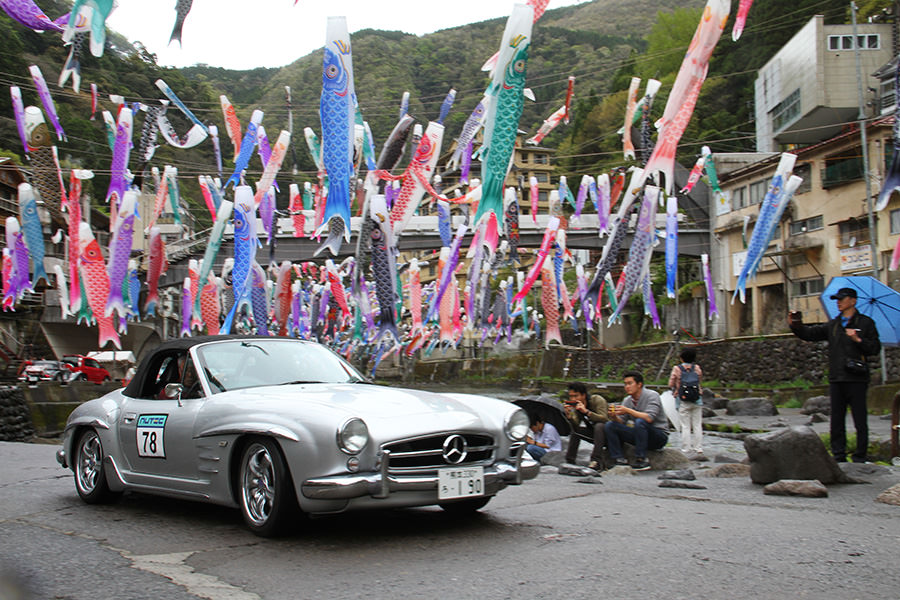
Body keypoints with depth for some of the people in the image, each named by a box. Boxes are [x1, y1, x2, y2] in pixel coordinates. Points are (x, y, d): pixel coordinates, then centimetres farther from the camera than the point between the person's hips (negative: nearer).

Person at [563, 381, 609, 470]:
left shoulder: (597, 400, -19)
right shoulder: (576, 405, -2)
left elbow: (604, 419, -31)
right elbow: (576, 425, -11)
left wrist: (586, 411, -39)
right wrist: (569, 415, -29)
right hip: (595, 433, 7)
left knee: (599, 426, -33)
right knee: (576, 430, -5)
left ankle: (597, 461, -38)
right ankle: (569, 461, -5)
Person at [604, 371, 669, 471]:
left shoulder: (652, 396, -14)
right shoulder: (628, 400, 6)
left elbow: (649, 418, -29)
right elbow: (621, 421, 1)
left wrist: (628, 410, -29)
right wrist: (614, 417, -21)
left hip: (659, 436, -6)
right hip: (640, 435, 6)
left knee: (640, 422, -36)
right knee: (609, 426, -7)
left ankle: (642, 460, -28)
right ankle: (620, 459, -13)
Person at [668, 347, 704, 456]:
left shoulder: (677, 369, -4)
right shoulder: (697, 368, 1)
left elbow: (671, 384, -1)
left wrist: (675, 390, 18)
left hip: (683, 401, -2)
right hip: (697, 400, 2)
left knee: (685, 426, 2)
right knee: (697, 425, 8)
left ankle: (686, 449, 1)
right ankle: (698, 448, 8)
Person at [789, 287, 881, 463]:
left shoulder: (865, 323, 4)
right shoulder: (832, 325, 16)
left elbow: (875, 348, 0)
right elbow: (810, 334, 11)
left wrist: (858, 340, -14)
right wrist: (796, 326, -5)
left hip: (856, 380, -4)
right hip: (836, 379, 5)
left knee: (860, 420, -3)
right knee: (837, 420, 6)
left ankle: (860, 457, 3)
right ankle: (839, 456, 11)